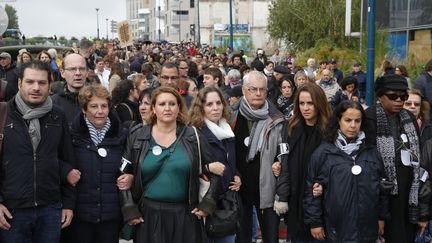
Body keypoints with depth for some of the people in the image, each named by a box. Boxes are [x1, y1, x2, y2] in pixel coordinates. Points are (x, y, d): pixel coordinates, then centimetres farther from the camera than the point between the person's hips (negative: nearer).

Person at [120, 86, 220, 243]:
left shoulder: (193, 136, 1)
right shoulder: (137, 136, 2)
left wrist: (207, 204, 0)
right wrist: (129, 209, -2)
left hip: (184, 216, 0)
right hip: (148, 216, 0)